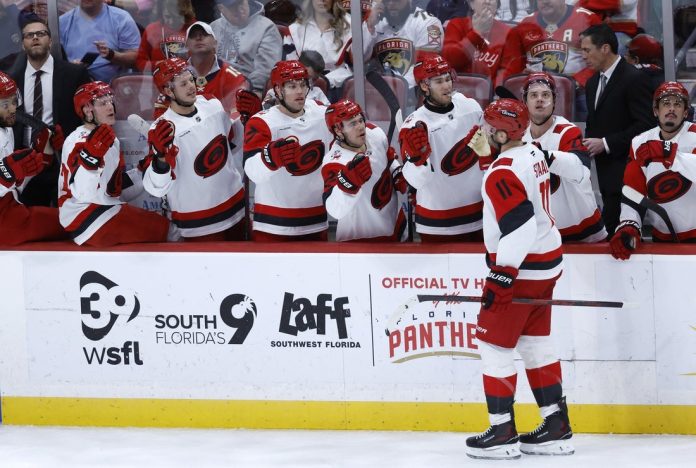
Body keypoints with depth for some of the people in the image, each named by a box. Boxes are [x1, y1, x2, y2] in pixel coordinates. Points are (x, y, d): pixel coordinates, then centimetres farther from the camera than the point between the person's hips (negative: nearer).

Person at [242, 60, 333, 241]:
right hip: (274, 226, -6)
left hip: (315, 224, 6)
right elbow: (254, 172, -31)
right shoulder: (262, 122, -14)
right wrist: (271, 155, -50)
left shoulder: (323, 115, 4)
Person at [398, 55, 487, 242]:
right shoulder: (415, 125, -16)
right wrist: (417, 155, -39)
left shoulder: (470, 106, 0)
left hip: (479, 211, 5)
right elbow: (417, 180, -20)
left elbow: (488, 147, 15)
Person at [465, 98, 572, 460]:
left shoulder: (503, 173, -22)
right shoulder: (534, 155, 7)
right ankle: (556, 428, 16)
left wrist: (503, 275, -26)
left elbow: (519, 227, -28)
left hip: (520, 269, -9)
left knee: (494, 345, -1)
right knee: (536, 343, 15)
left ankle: (502, 433, 1)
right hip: (547, 261, 9)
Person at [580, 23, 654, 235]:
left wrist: (606, 143, -15)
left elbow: (645, 125, -15)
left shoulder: (634, 79, -9)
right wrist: (589, 142, 5)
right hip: (604, 171, 8)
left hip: (625, 170, -8)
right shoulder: (593, 82, 17)